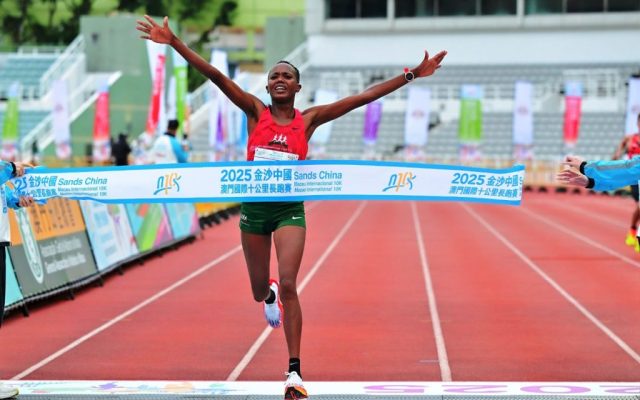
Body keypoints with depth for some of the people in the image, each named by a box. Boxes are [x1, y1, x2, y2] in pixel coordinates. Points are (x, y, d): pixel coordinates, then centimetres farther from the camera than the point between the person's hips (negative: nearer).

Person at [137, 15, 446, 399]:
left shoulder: (309, 119, 1)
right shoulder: (256, 111, 1)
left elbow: (364, 96, 0)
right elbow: (216, 76, -9)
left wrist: (411, 75, -2)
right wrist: (173, 42, -16)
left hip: (290, 208, -1)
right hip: (254, 205, 1)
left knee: (288, 285, -14)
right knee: (260, 291, 14)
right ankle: (269, 294, 56)